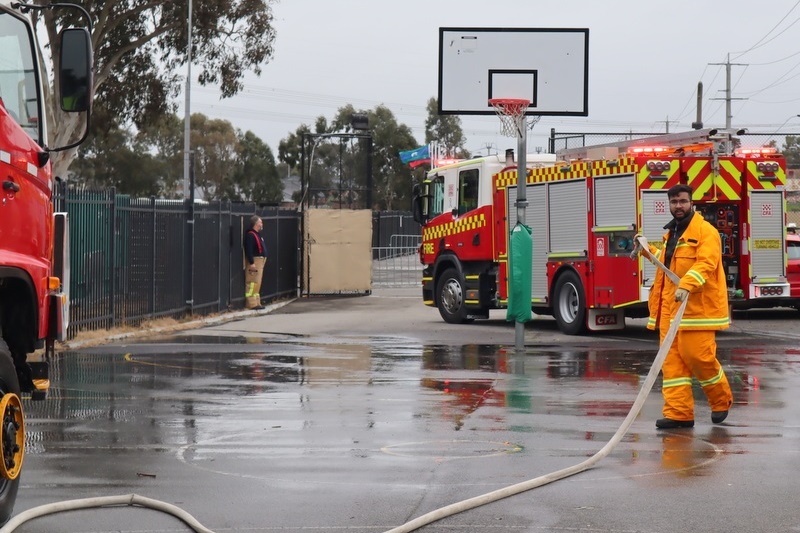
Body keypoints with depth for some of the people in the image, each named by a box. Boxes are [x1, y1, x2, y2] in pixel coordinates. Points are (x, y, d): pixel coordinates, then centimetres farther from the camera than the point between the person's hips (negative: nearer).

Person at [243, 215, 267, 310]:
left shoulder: (257, 234, 19)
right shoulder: (250, 235, -14)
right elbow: (249, 250, -21)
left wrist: (262, 261, 22)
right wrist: (251, 263, -24)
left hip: (260, 260, 11)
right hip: (254, 261, -11)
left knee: (257, 283, 13)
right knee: (253, 283, -12)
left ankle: (256, 302, 17)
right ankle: (251, 303, -13)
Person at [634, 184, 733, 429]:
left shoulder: (705, 231, -7)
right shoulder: (671, 233, 21)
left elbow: (706, 263, -20)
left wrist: (687, 285, -34)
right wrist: (649, 250, 22)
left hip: (697, 307, -8)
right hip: (669, 309, 8)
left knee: (698, 355, -8)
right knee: (672, 360, 1)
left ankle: (721, 400, 16)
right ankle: (678, 412, 2)